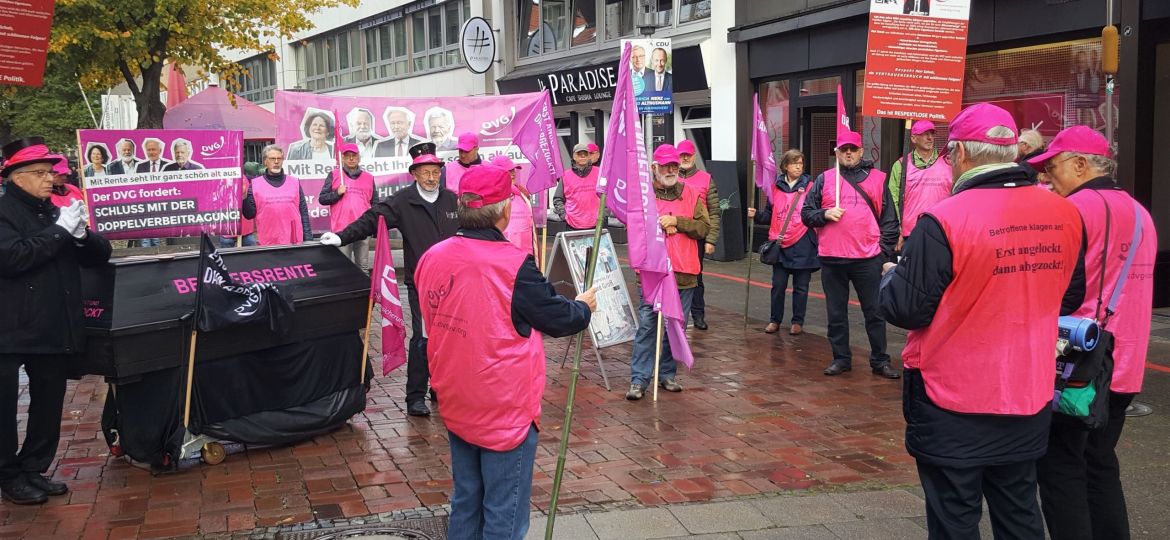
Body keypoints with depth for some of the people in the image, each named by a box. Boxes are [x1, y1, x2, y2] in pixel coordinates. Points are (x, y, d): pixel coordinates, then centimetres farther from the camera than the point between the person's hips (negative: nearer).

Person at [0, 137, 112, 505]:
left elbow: (101, 255, 12)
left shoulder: (55, 212, 14)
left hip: (55, 330, 7)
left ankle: (34, 470, 25)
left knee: (49, 405, 13)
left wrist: (82, 235, -9)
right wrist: (60, 230, -20)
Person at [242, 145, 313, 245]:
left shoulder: (294, 182, 11)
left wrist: (308, 239, 3)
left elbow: (303, 213, 9)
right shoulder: (255, 184, 7)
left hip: (294, 241, 1)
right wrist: (244, 197, -13)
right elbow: (249, 214, 3)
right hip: (266, 244, -1)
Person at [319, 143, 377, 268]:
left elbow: (374, 203, 17)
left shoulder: (368, 177, 15)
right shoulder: (334, 175, 9)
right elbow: (322, 198, 7)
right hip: (342, 229, -2)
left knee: (362, 265, 4)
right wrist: (337, 193, -9)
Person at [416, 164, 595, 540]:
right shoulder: (514, 265, -20)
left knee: (465, 504, 19)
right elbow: (557, 319, -8)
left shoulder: (431, 258, -3)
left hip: (456, 406, 6)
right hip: (505, 410, -6)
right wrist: (583, 307, 13)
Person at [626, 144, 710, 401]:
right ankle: (639, 379, 2)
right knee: (647, 325, -3)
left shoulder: (691, 194, 8)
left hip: (684, 273, 3)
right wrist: (663, 225, -12)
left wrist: (676, 221, -12)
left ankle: (668, 374, 23)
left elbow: (704, 227, -1)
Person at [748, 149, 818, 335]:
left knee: (800, 287, 8)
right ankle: (775, 320, 21)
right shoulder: (775, 187, 5)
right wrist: (756, 215, -4)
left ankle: (798, 322, 19)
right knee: (778, 285, 8)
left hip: (802, 245, -2)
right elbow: (769, 215, 13)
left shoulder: (809, 187, -2)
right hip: (780, 244, 2)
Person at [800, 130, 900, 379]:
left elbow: (889, 220, 7)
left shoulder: (877, 179, 7)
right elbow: (806, 214, 9)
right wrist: (825, 214, -10)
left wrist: (885, 251, 0)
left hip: (868, 259, -1)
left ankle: (880, 361, 14)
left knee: (875, 312, 5)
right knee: (836, 314, 9)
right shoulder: (824, 179, 9)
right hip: (832, 259, 1)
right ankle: (841, 359, 20)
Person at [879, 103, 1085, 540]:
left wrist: (891, 275, 5)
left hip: (954, 405, -5)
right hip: (1030, 400, 5)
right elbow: (1071, 292, 12)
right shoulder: (1065, 215, -3)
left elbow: (906, 310, -15)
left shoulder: (944, 221, -21)